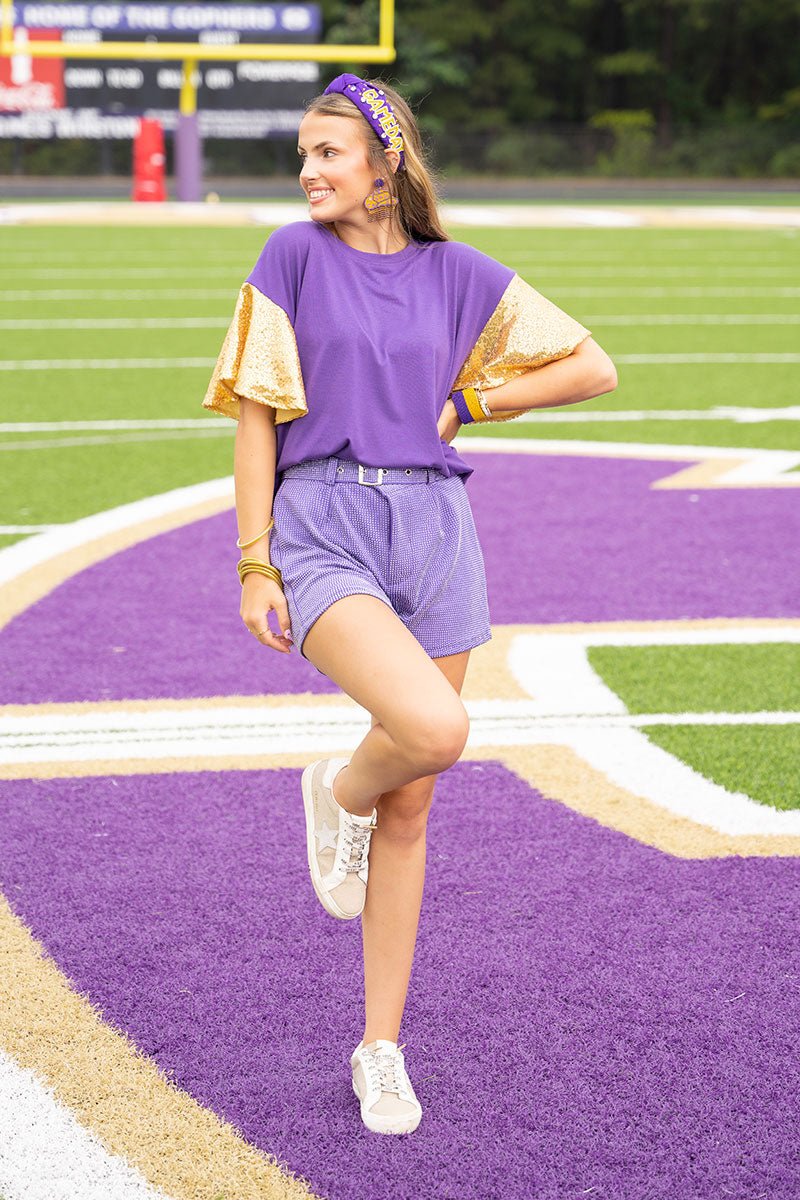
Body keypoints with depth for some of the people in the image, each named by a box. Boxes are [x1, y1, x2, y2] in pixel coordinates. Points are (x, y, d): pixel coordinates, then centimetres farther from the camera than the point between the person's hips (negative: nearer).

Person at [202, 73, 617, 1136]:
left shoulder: (460, 276, 8)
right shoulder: (294, 255, 2)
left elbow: (593, 368, 13)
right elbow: (255, 414, 1)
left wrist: (467, 400, 5)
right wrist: (255, 567, -3)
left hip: (435, 532, 3)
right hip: (322, 530, -3)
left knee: (409, 810, 7)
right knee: (434, 728, -29)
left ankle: (381, 1048, 20)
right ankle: (338, 793, 8)